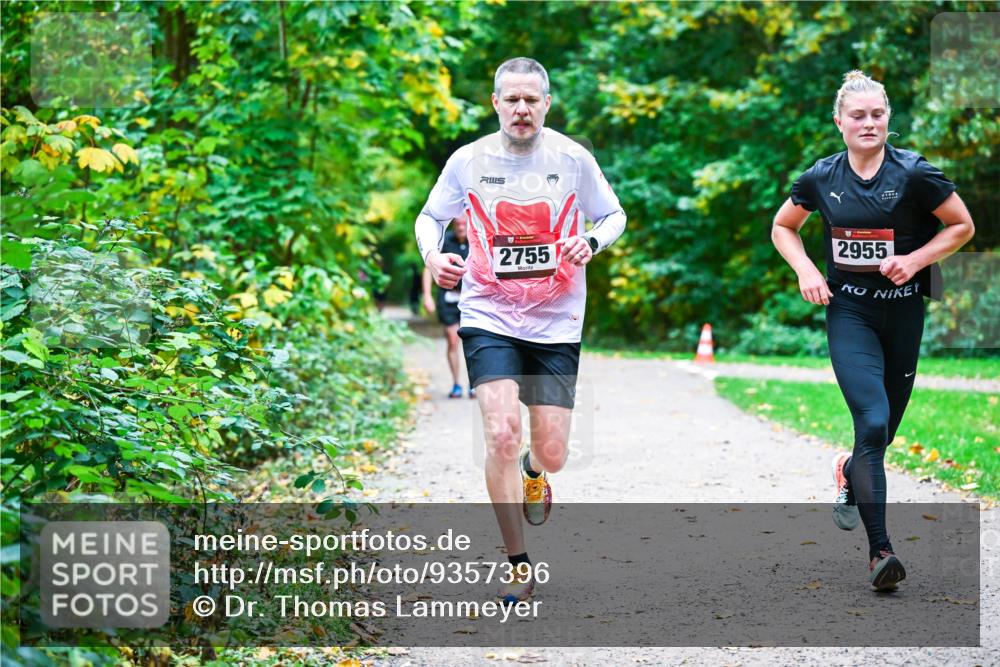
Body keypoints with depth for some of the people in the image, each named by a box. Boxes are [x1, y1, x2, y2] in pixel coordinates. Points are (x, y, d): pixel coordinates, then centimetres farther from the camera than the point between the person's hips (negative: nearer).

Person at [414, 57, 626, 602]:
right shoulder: (468, 161, -2)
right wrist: (432, 255, -10)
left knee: (552, 452, 0)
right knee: (502, 433, -18)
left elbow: (614, 216, 9)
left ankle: (532, 472, 42)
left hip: (556, 322, 1)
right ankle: (518, 565, -3)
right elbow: (430, 216, 12)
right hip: (488, 317, -1)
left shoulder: (572, 158, -3)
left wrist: (591, 242, -13)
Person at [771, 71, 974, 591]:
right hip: (849, 312, -1)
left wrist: (917, 259, -12)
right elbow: (783, 227, 15)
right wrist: (805, 271, -2)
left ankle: (849, 472, 48)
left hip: (903, 310, 1)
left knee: (885, 429, 11)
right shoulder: (821, 178, -1)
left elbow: (962, 225, 2)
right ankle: (880, 549, -14)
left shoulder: (914, 173, -7)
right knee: (872, 421, -17)